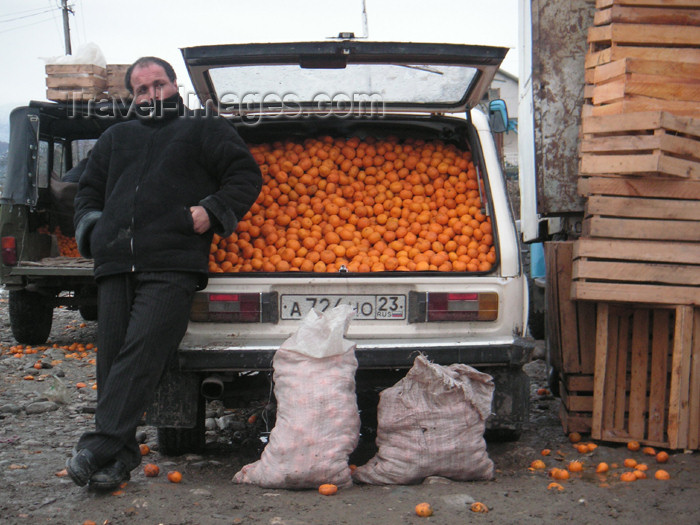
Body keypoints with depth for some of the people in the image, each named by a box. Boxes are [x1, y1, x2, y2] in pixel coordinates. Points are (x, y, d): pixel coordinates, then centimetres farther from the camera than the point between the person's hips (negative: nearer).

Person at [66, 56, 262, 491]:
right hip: (116, 264, 5)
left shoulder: (206, 131, 17)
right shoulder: (117, 138, 30)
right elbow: (89, 190, 35)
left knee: (141, 353, -18)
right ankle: (121, 455, 4)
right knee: (111, 356, -1)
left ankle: (99, 446, -22)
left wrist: (212, 210, -6)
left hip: (172, 266, -5)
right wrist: (91, 228, 15)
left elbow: (246, 176, 9)